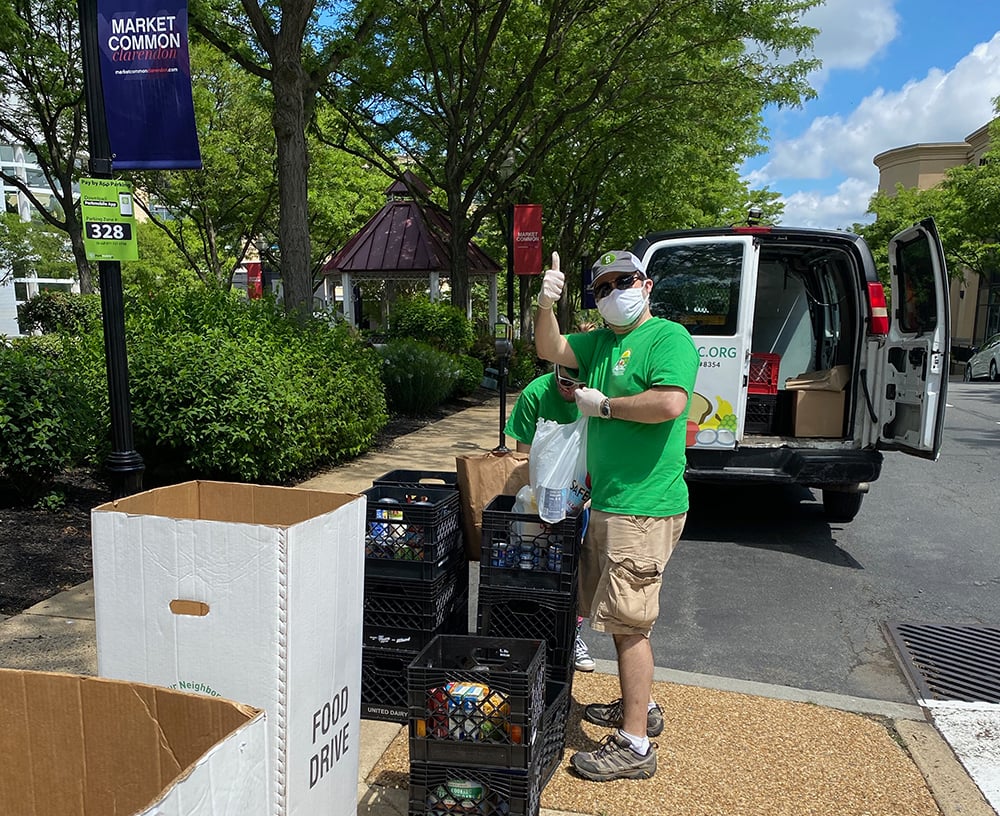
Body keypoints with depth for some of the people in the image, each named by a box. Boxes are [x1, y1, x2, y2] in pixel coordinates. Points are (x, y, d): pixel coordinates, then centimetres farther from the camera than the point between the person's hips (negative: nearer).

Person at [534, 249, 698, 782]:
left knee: (627, 621, -5)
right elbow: (550, 350, 12)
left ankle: (635, 746, 6)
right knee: (619, 613, 20)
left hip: (644, 507, -9)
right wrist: (545, 305, -6)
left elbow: (669, 403, -27)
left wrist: (604, 404, -15)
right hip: (609, 503, 9)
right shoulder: (602, 340, 14)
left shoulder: (669, 338, -12)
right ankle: (640, 706, 37)